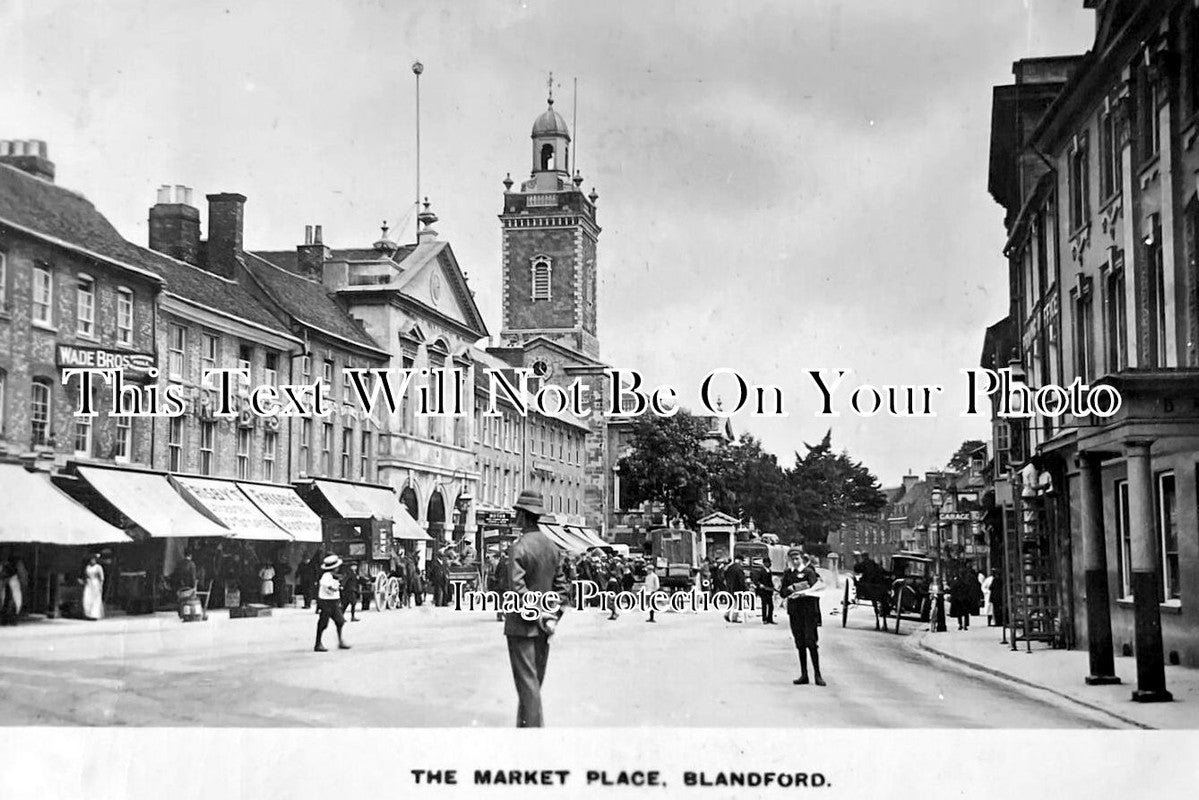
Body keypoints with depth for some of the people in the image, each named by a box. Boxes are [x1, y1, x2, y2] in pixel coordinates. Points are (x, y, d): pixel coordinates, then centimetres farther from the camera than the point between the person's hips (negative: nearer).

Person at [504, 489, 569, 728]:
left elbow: (518, 590, -22)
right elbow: (561, 588, 9)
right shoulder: (553, 547, 7)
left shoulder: (518, 548, -15)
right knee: (533, 683, 16)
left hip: (522, 627, -7)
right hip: (542, 629, 7)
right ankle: (523, 726, 28)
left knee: (528, 684, -4)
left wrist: (539, 620, -16)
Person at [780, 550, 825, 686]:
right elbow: (782, 592, 8)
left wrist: (803, 591, -34)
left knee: (811, 642, -8)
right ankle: (804, 675, 13)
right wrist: (792, 588, -11)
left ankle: (817, 675, -3)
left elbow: (813, 587, -16)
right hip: (794, 611, 4)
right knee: (800, 644, 7)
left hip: (809, 609, -4)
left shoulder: (808, 571, -2)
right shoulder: (787, 573, 11)